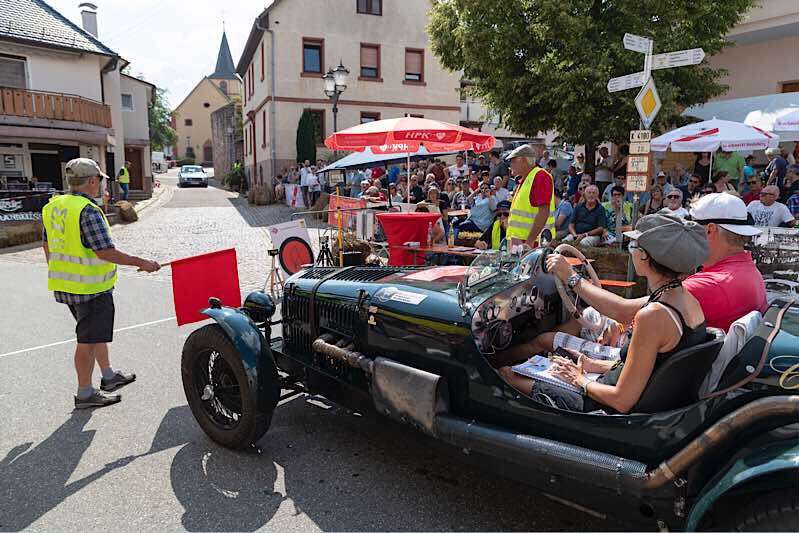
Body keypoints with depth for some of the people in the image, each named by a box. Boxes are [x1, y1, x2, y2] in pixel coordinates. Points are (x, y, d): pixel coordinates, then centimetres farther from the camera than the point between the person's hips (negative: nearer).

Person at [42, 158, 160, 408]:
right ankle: (85, 394, 15)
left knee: (97, 331, 22)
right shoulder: (88, 211, -21)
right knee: (88, 340, 3)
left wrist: (57, 271, 28)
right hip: (90, 287, -9)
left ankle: (109, 376, 36)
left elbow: (47, 244, 16)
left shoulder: (53, 206, 8)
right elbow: (105, 251, -24)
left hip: (63, 285, 9)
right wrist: (141, 263, -18)